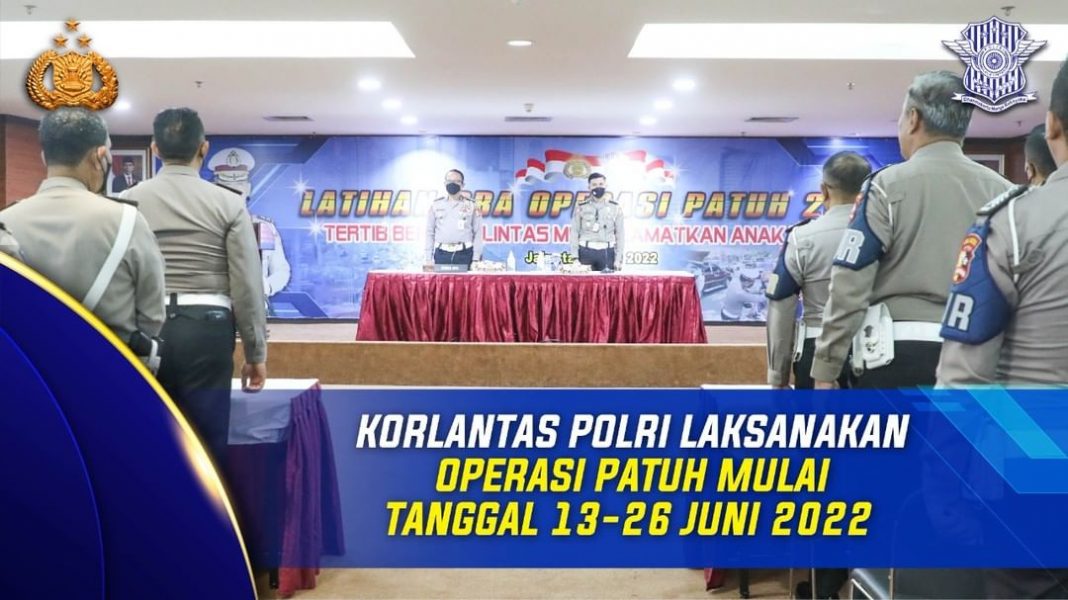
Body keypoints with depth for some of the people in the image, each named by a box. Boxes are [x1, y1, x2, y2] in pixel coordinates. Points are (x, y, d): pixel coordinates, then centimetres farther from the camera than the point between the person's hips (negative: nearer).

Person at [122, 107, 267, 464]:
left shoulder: (129, 201, 3)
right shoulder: (227, 203, -1)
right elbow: (247, 284, -3)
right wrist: (256, 353, 5)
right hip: (205, 328, -2)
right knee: (207, 445, 5)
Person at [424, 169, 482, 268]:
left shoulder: (471, 205, 6)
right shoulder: (436, 205, 10)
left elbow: (478, 233, 4)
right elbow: (430, 232, 11)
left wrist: (476, 259, -4)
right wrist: (429, 258, 4)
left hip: (464, 254, -1)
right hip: (441, 254, 1)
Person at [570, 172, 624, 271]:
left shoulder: (615, 207, 7)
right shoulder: (581, 207, 4)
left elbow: (620, 234, 7)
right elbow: (574, 233, 4)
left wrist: (618, 259, 1)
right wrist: (575, 258, -3)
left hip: (607, 252, 1)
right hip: (586, 251, -1)